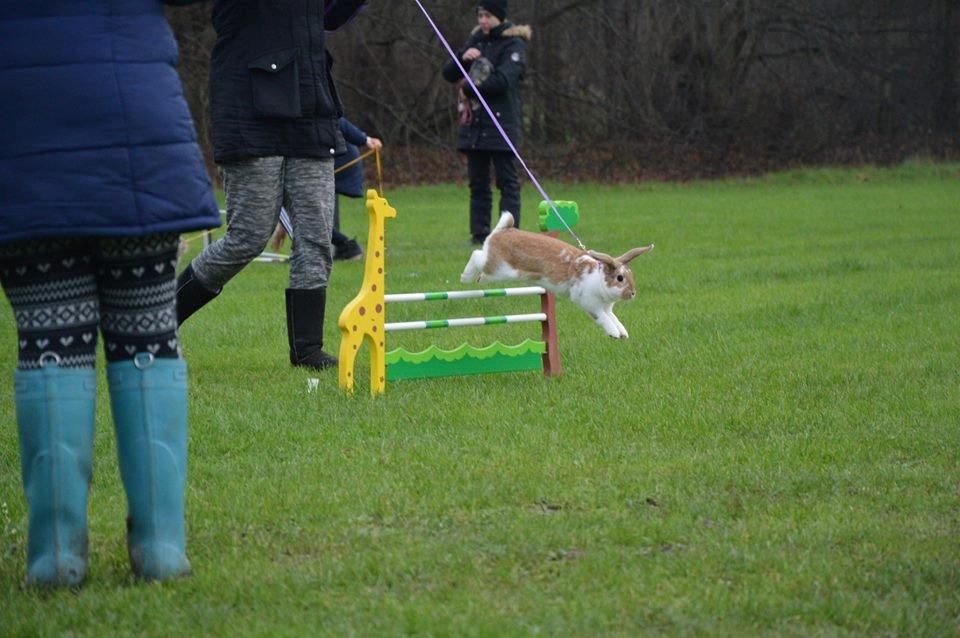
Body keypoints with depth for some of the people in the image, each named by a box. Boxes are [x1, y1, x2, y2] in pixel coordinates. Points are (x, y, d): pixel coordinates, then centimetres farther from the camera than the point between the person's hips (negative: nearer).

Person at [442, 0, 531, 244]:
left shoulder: (513, 44, -2)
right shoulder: (476, 40, 17)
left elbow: (503, 80, -16)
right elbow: (448, 74, 13)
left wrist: (469, 88, -5)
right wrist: (462, 58, -7)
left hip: (501, 122, -6)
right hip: (473, 122, 6)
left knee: (507, 181, -6)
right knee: (478, 184, 6)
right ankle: (479, 233, 8)